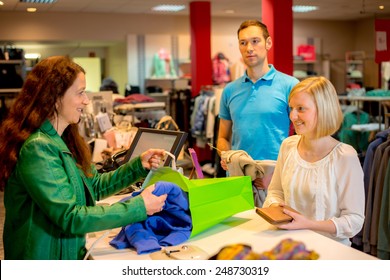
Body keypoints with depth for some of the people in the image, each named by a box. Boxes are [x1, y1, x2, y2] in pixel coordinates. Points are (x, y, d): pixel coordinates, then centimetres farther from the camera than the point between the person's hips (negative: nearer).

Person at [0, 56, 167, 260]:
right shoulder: (37, 148, -23)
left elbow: (94, 186, 14)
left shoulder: (61, 140, 6)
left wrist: (138, 166, 1)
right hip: (45, 259, -8)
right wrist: (139, 207, -22)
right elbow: (70, 217, -25)